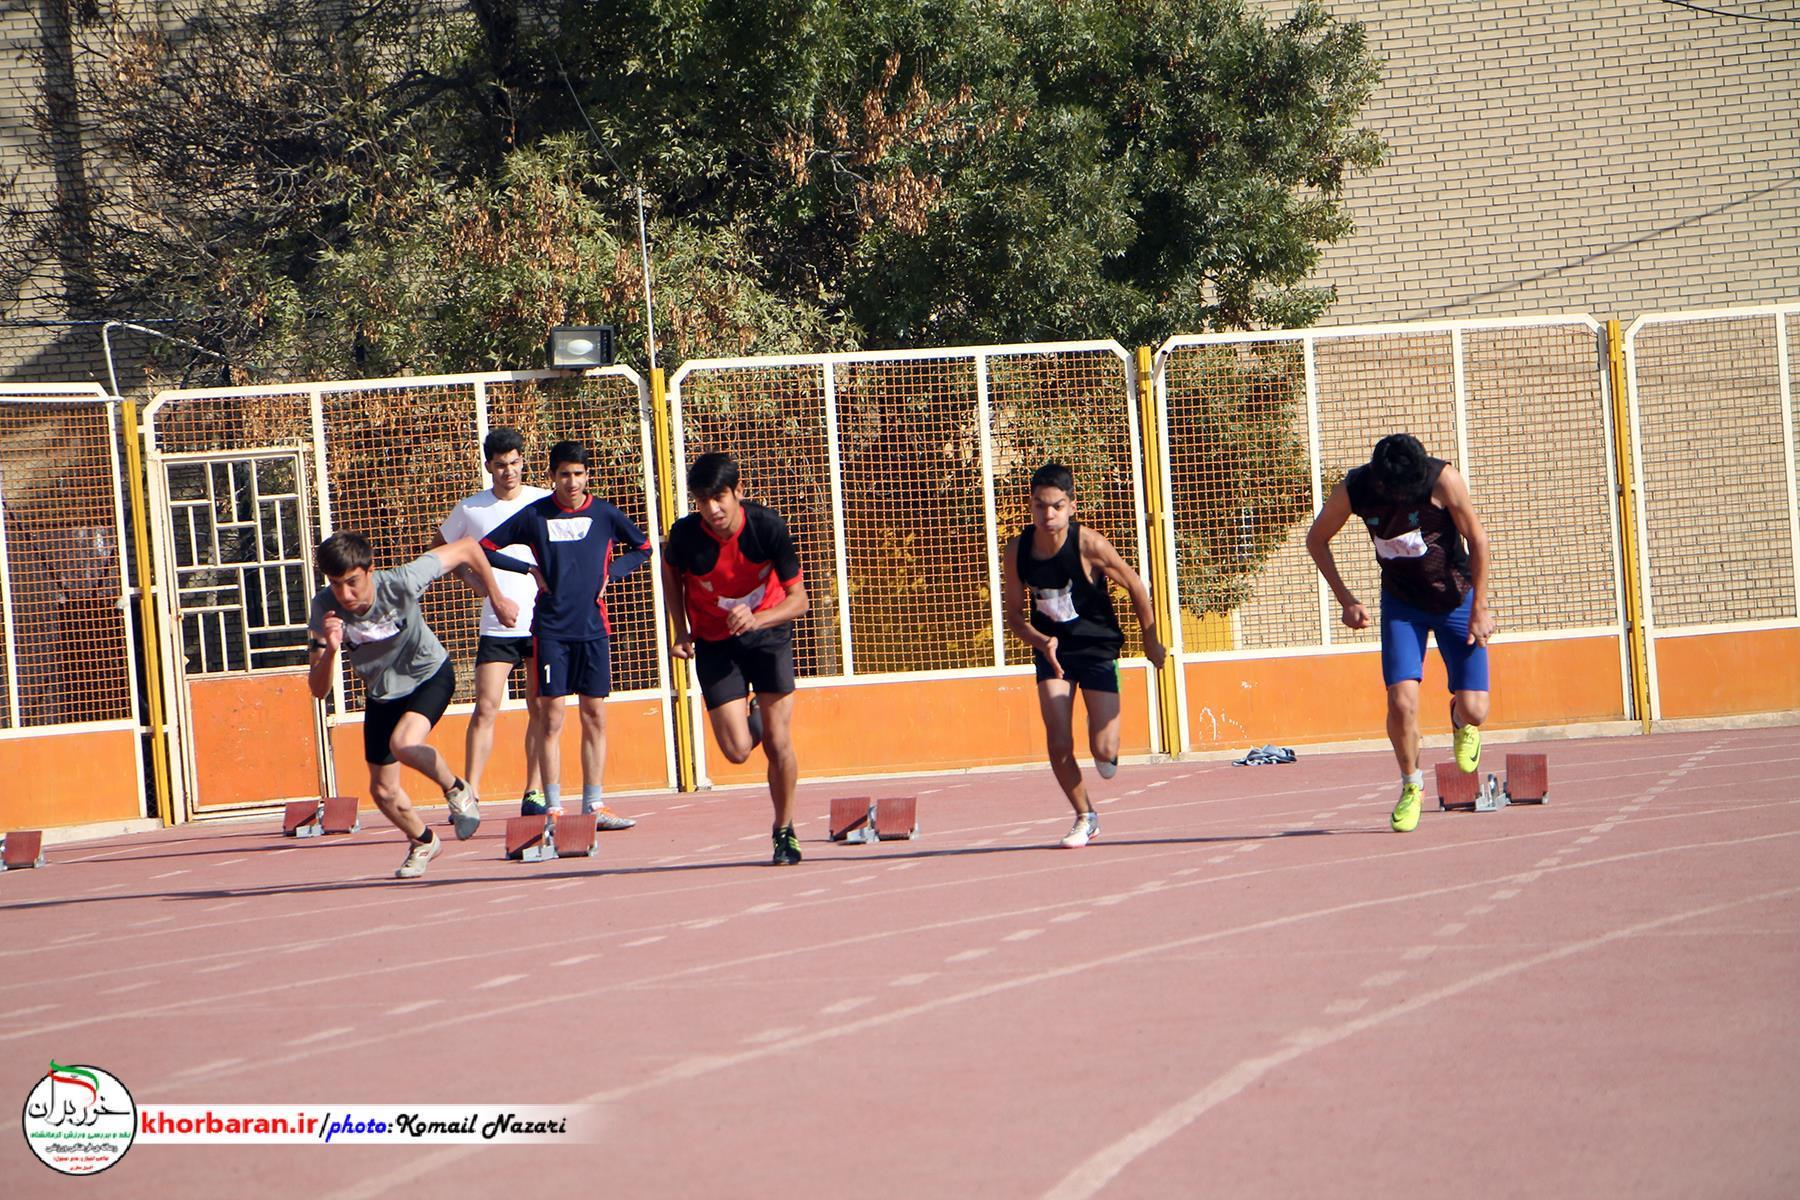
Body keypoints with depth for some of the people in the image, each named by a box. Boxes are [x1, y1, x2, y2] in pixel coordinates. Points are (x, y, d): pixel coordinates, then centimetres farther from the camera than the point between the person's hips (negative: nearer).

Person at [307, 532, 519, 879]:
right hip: (382, 693, 4)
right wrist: (330, 650, -45)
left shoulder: (401, 583, -34)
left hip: (430, 676, -4)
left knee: (403, 744, -32)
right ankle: (423, 842, 39)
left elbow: (466, 548, -19)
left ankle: (457, 789, -3)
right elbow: (319, 690, -26)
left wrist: (497, 599, -8)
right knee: (383, 791, 8)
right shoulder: (324, 610, -26)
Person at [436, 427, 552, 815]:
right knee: (486, 708, -10)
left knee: (540, 710, 4)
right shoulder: (471, 509, 2)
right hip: (496, 627, -1)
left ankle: (534, 793, 12)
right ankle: (469, 794, -10)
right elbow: (442, 550, 18)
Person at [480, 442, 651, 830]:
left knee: (595, 716, 3)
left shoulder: (604, 514, 4)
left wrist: (610, 573, 4)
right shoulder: (534, 515, -1)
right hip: (551, 628, -2)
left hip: (593, 627, 2)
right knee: (552, 716, -4)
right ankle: (553, 807, -3)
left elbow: (642, 548, 18)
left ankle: (594, 805, 7)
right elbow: (486, 549, 5)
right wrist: (531, 569, -3)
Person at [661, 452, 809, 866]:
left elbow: (798, 599, -16)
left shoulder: (768, 526, -22)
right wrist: (681, 630, -3)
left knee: (778, 744, -7)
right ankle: (756, 717, 28)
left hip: (768, 632, -1)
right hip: (715, 642, 1)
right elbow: (671, 572, 5)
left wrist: (756, 619, -34)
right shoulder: (685, 536, -21)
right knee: (737, 750, -9)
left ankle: (785, 832, 15)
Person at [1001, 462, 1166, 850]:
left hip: (1097, 649, -2)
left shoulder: (1088, 545, -22)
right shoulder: (1017, 550, -13)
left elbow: (1136, 587, -8)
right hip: (1052, 651, 2)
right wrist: (1040, 641, -21)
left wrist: (1151, 641, 2)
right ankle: (1085, 817, 13)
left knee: (1103, 752, -8)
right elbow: (1013, 614, -1)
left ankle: (1108, 750, 31)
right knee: (1058, 745, -9)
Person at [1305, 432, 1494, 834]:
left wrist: (1479, 609, -11)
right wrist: (1345, 599, -5)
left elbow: (1477, 538, -14)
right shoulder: (1354, 490, -20)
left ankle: (1460, 720, 30)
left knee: (1474, 710, -8)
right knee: (1401, 701, -16)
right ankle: (1411, 786, 8)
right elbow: (1316, 539, -1)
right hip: (1401, 603, 1)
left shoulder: (1443, 479, -25)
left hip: (1457, 598, -1)